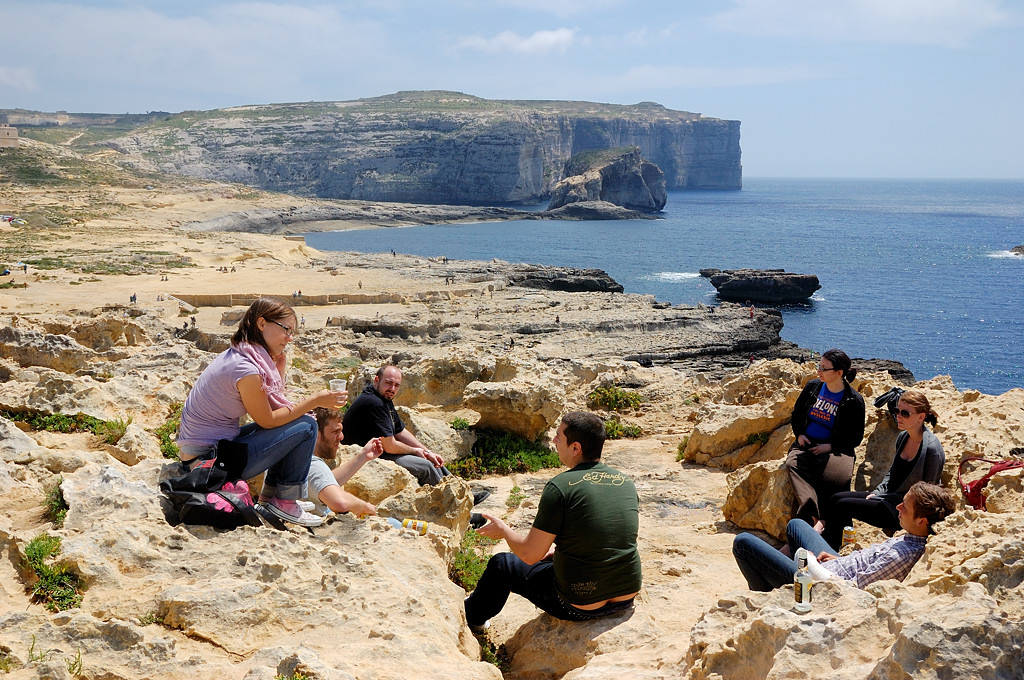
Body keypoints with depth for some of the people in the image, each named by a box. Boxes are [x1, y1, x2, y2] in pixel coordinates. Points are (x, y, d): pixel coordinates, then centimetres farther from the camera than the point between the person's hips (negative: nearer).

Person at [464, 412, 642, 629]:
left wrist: (503, 530, 7)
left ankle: (472, 615, 47)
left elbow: (530, 554, -13)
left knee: (501, 564, 19)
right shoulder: (626, 482, 1)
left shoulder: (560, 487, -18)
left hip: (580, 607, -6)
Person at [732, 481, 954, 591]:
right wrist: (841, 559, 6)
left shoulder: (902, 556, -35)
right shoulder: (911, 539, -9)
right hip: (837, 567, 10)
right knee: (795, 525, 33)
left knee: (743, 542, -4)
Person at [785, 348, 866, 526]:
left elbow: (856, 437, 2)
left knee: (836, 478, -36)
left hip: (835, 449, -3)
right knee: (793, 465, -32)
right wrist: (799, 434, 6)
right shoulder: (812, 387, 12)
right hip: (806, 444, 3)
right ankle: (811, 515, -53)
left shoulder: (854, 401, -1)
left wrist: (830, 446, -11)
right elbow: (797, 414, 25)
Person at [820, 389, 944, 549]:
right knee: (836, 498, -2)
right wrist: (877, 493, 4)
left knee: (842, 506, -16)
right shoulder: (903, 437, 7)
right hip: (888, 497, 9)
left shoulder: (931, 448, -19)